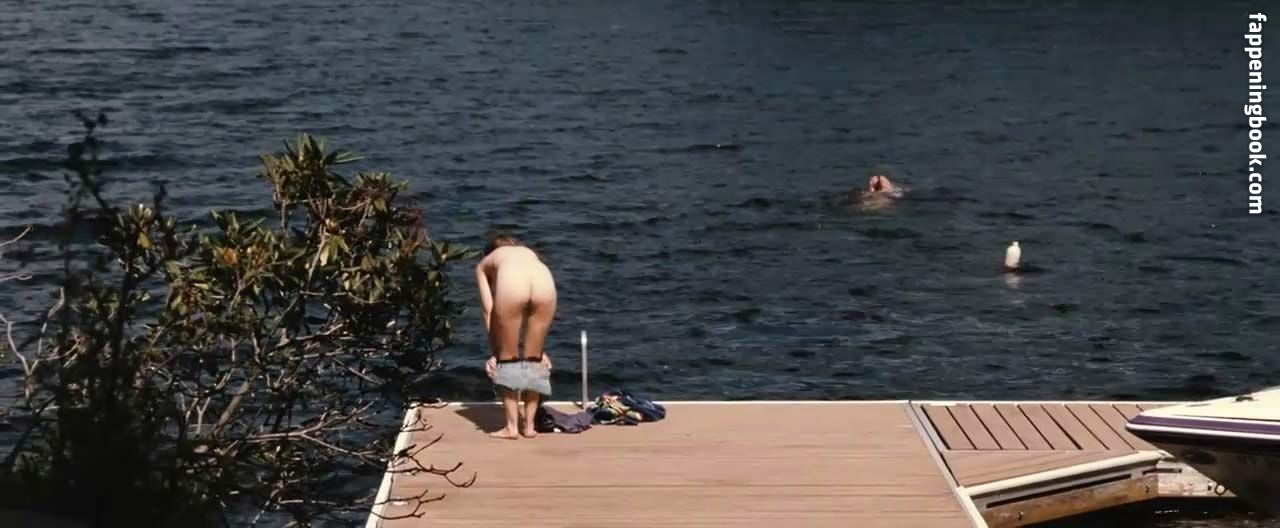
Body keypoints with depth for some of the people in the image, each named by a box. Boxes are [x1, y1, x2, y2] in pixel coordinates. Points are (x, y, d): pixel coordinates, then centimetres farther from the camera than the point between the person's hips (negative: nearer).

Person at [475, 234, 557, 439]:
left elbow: (489, 310, 22)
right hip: (545, 281, 3)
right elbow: (535, 313, 37)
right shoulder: (529, 253, 43)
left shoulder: (484, 264, 36)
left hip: (511, 283, -3)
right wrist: (540, 350, 40)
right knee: (534, 358, 20)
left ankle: (512, 426, 19)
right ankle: (529, 425, 27)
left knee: (508, 358, 16)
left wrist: (494, 351, 22)